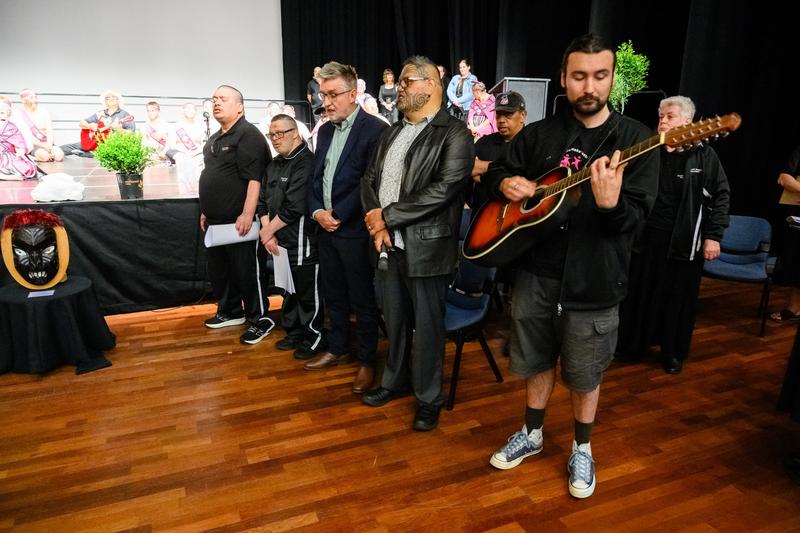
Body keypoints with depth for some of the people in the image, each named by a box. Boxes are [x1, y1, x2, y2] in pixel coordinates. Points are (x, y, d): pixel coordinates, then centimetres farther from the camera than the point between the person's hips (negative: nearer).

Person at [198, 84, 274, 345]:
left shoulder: (248, 135, -11)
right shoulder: (214, 139, 19)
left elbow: (254, 178, -20)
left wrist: (247, 214, -25)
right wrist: (206, 211, 22)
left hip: (238, 221, -9)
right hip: (216, 220, 10)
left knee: (246, 272, -2)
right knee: (218, 270, 17)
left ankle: (260, 319, 11)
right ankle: (230, 312, 33)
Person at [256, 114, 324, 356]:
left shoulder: (306, 163, -13)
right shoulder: (274, 165, 14)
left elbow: (294, 206, -20)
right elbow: (263, 200, 13)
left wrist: (267, 231, -9)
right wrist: (268, 232, -2)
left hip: (302, 242, -8)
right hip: (280, 241, 8)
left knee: (307, 291, 2)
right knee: (289, 288, 18)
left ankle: (313, 338, 18)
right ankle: (293, 333, 33)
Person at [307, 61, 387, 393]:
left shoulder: (374, 129, -11)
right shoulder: (325, 130, 13)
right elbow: (315, 176, 15)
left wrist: (338, 215, -14)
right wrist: (317, 211, -2)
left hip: (354, 230, -7)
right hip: (326, 228, 7)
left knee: (362, 299, 4)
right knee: (333, 295, 17)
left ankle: (367, 360, 20)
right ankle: (338, 349, 33)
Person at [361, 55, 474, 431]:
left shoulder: (454, 134, -8)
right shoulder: (392, 134, 16)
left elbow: (443, 190, -19)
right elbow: (369, 179, 13)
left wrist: (387, 215, -17)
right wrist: (376, 223, -6)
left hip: (426, 247, -6)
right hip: (390, 244, 7)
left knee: (427, 326, 5)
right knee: (395, 320, 18)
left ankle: (429, 399, 24)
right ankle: (395, 381, 38)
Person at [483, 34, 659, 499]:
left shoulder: (635, 137, -6)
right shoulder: (538, 134, 4)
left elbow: (638, 216, -12)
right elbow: (497, 170, 17)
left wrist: (610, 203, -35)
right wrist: (506, 183, -6)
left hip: (594, 280, -2)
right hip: (536, 271, 3)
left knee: (585, 375, 13)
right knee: (538, 361, 18)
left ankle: (582, 449, 38)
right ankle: (532, 434, 41)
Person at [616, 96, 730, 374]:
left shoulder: (704, 155, -3)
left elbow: (721, 196, -1)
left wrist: (713, 235, -6)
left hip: (685, 241, -2)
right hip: (646, 236, 2)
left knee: (678, 298, 9)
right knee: (639, 292, 11)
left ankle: (673, 352, 26)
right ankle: (633, 343, 29)